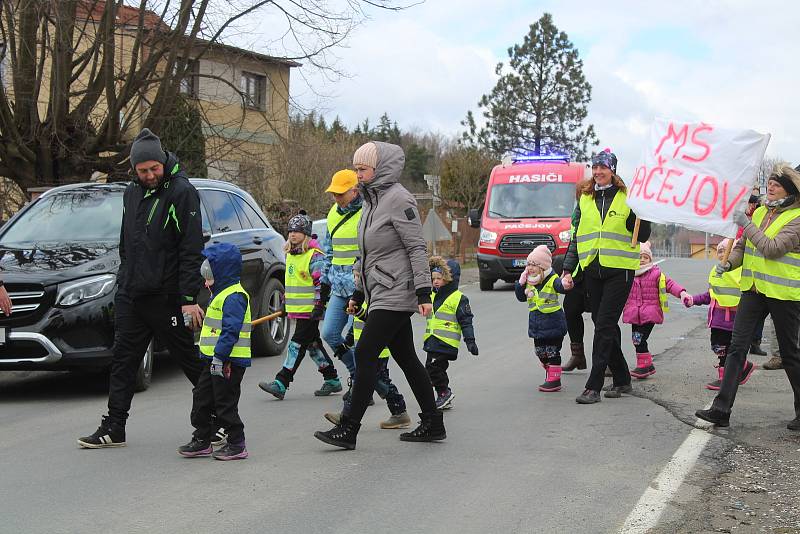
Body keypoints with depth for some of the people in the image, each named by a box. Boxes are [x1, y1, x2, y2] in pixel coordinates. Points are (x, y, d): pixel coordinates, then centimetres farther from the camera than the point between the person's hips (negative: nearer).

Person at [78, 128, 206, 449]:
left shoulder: (181, 192, -9)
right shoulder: (131, 193, 13)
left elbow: (191, 250, -14)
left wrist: (189, 298, -18)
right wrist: (125, 279, 18)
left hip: (166, 296, -7)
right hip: (129, 295, 7)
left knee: (190, 359, 1)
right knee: (123, 359, 8)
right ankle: (113, 429, 14)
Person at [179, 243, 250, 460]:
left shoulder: (234, 296, -16)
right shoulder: (222, 295, 18)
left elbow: (231, 330, -23)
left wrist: (219, 357, -25)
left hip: (228, 361, -11)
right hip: (214, 360, 11)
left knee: (225, 404, -4)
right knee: (202, 398, 13)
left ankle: (236, 444, 6)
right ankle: (201, 441, 22)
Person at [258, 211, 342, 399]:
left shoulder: (315, 256, -13)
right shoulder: (291, 255, 14)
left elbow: (321, 283, -16)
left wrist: (319, 306, -20)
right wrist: (287, 305, 26)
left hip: (310, 310, -9)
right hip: (298, 309, 9)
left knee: (298, 344, -9)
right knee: (312, 344, 13)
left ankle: (281, 383, -12)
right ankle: (332, 380, 23)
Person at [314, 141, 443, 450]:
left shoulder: (398, 199, -12)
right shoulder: (372, 200, 16)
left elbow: (417, 248, -15)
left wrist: (424, 292, -19)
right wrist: (358, 294, 22)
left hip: (395, 294, -9)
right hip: (380, 293, 9)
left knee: (365, 354, -10)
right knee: (406, 358, 10)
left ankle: (349, 429, -6)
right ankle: (433, 424, 17)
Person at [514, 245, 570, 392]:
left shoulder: (552, 280, -14)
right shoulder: (528, 282, 6)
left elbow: (561, 286, -34)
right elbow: (521, 297, 12)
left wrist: (566, 284, -59)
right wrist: (521, 283, -4)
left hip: (553, 323, -7)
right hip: (536, 324, 7)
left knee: (552, 352, -1)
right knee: (540, 352, 13)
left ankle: (554, 380, 5)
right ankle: (550, 375, 28)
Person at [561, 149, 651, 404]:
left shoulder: (627, 197, -1)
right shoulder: (585, 199, 12)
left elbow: (643, 236, -3)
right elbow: (576, 236, 15)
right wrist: (568, 270, 9)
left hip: (619, 270, -5)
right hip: (592, 270, 5)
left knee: (604, 325, -10)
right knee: (604, 325, 10)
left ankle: (594, 386, -10)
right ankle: (622, 378, 24)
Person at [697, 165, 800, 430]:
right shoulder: (760, 212, 11)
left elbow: (773, 248, -22)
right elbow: (742, 245, 17)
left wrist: (747, 225, -20)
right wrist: (729, 262, -2)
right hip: (754, 289, 6)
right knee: (737, 347, -3)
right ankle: (721, 409, -5)